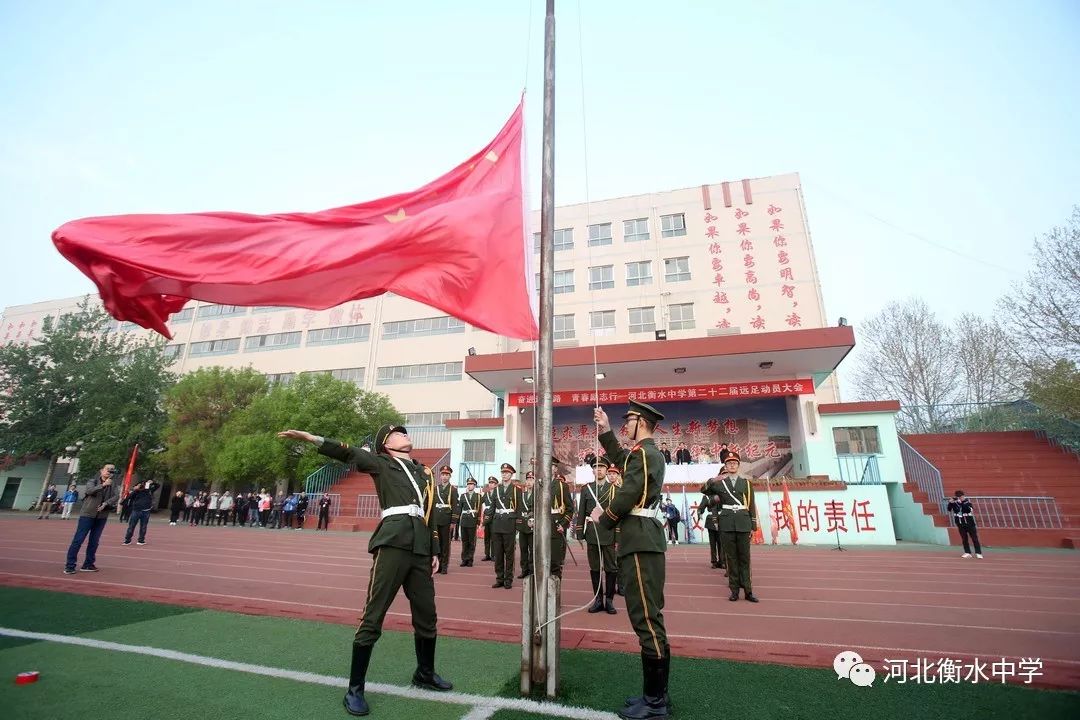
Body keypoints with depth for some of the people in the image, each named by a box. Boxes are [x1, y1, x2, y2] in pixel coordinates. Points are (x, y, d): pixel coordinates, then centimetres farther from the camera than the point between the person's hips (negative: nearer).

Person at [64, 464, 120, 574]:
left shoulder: (113, 486, 6)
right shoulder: (93, 481, 0)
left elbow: (116, 497, -7)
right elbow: (90, 490, -21)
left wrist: (106, 504, -21)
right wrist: (103, 485, -33)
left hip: (102, 516, 3)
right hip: (87, 514, -3)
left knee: (94, 541, 7)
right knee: (78, 540, -3)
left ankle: (88, 564, 16)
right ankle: (70, 565, 4)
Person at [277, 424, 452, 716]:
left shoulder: (423, 472, 20)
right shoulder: (381, 463, 7)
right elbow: (348, 453, -7)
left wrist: (434, 552, 17)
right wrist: (311, 438, -20)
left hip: (420, 549, 6)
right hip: (392, 544, -5)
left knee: (427, 615, 15)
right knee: (373, 617, -1)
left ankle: (425, 674, 37)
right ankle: (355, 689, 18)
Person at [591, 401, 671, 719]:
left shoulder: (643, 452, -14)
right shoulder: (648, 452, 18)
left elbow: (628, 494, -18)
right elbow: (619, 459, 32)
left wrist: (604, 516, -1)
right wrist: (605, 430, 27)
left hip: (641, 542, -11)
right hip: (642, 540, 11)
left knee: (646, 619, -4)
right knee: (646, 618, 15)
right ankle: (656, 693, 24)